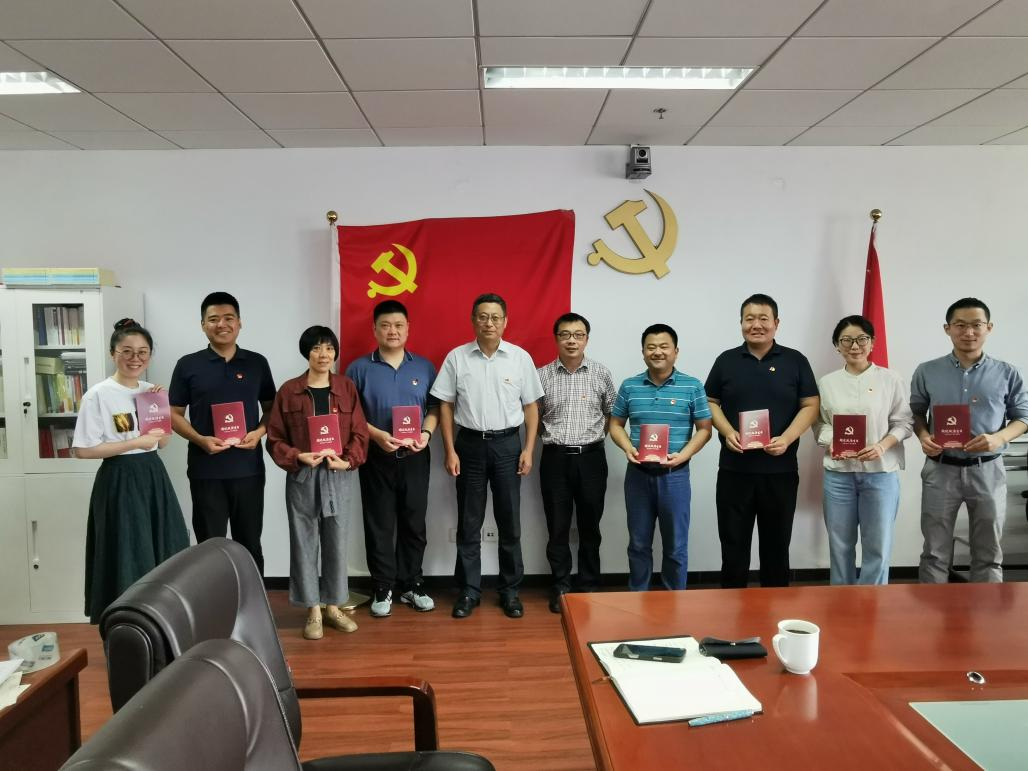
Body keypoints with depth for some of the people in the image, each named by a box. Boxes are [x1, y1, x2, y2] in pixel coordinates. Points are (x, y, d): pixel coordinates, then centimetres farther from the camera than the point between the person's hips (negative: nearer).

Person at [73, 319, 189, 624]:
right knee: (127, 559, 1)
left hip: (153, 476, 6)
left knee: (163, 554, 9)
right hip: (120, 481, -6)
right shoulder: (98, 395, -11)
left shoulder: (150, 391, 7)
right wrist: (135, 442, -16)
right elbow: (83, 450, -14)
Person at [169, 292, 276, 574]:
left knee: (249, 543, 12)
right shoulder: (188, 365, 1)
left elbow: (271, 408, 11)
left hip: (248, 468, 1)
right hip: (205, 470, -1)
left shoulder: (257, 363, 5)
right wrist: (200, 440, -14)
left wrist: (259, 432, -9)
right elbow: (174, 414, 3)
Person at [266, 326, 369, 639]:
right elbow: (274, 438, 0)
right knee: (304, 544, 6)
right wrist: (298, 457, -16)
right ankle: (313, 611, 19)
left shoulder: (347, 387, 3)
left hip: (339, 477, 1)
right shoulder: (288, 390, -1)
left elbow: (359, 432, 2)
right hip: (301, 478, -1)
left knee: (337, 543, 8)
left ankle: (333, 607, 24)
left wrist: (348, 461, -13)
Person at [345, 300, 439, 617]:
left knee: (414, 524, 10)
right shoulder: (359, 369, -1)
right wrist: (377, 435, -17)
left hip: (415, 458, 2)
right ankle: (383, 588, 19)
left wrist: (426, 433, -11)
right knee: (379, 526, 6)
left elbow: (435, 407, 7)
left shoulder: (424, 367, 6)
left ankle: (411, 585, 24)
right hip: (376, 457, -2)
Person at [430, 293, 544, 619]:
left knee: (509, 521, 7)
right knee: (469, 522, 8)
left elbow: (530, 407, 4)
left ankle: (510, 590, 21)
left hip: (507, 444, 0)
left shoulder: (521, 357, -1)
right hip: (470, 444, 0)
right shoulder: (456, 357, -2)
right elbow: (446, 407, 2)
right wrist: (450, 451, -4)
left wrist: (528, 450, -3)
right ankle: (469, 590, 20)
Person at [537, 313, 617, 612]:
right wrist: (553, 437, 3)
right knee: (557, 527, 7)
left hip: (591, 458, 0)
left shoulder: (601, 373, 2)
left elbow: (613, 415, 11)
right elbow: (532, 416, 9)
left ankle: (589, 585, 22)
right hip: (555, 459, 0)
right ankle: (560, 587, 19)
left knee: (589, 526, 9)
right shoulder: (542, 376, 1)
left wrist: (596, 435, 3)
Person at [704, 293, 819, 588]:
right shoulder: (726, 360, 7)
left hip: (780, 469, 0)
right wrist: (728, 432, -10)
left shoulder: (795, 361, 4)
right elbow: (710, 402, 8)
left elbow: (810, 406, 1)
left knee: (777, 543, 10)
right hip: (734, 469, 1)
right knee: (733, 542, 6)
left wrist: (787, 438, -14)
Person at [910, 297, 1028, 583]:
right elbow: (916, 412, 9)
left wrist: (999, 437, -14)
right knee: (936, 552, 7)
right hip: (940, 469, 0)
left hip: (988, 471, 1)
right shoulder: (927, 372, 0)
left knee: (988, 553, 11)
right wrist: (923, 436, -11)